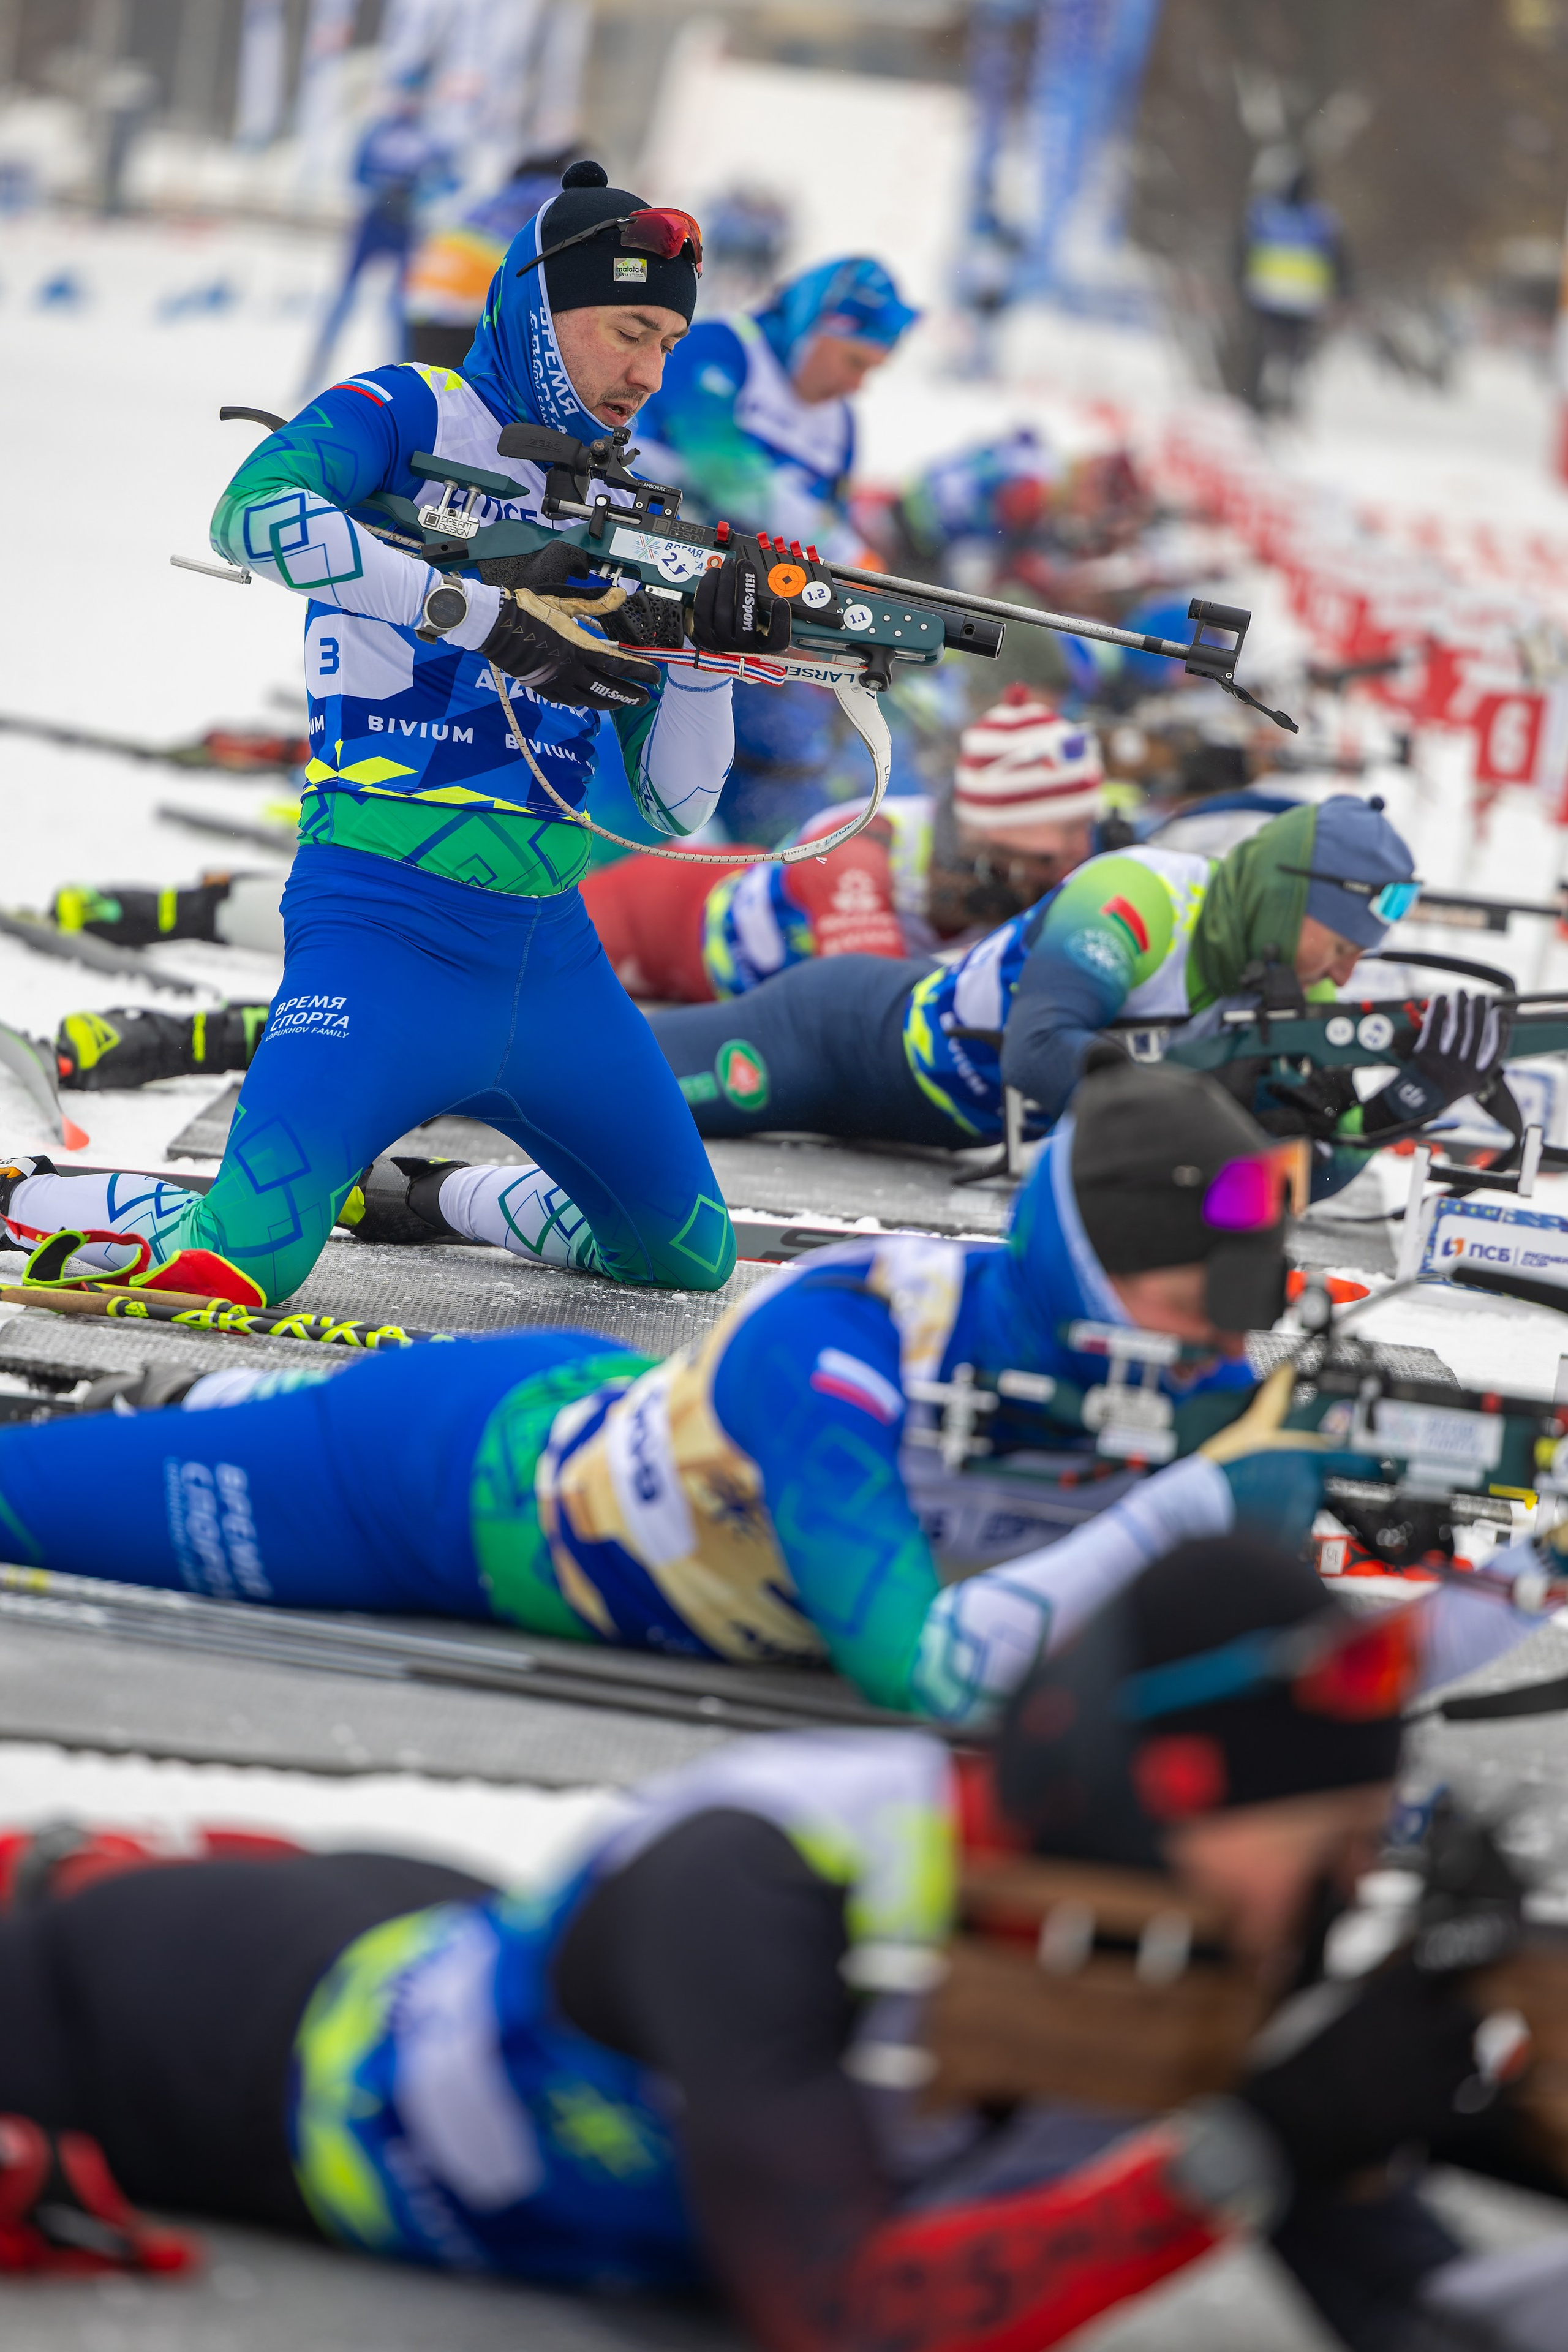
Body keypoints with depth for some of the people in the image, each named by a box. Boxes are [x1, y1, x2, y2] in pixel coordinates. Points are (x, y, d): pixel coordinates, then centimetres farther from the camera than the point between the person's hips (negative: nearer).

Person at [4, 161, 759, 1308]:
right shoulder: (409, 417, -2)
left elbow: (674, 808, 12)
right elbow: (253, 514, -25)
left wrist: (711, 654, -6)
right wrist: (487, 614, -26)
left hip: (549, 944, 7)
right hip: (392, 923, -7)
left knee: (690, 1256, 14)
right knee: (243, 1263, -23)